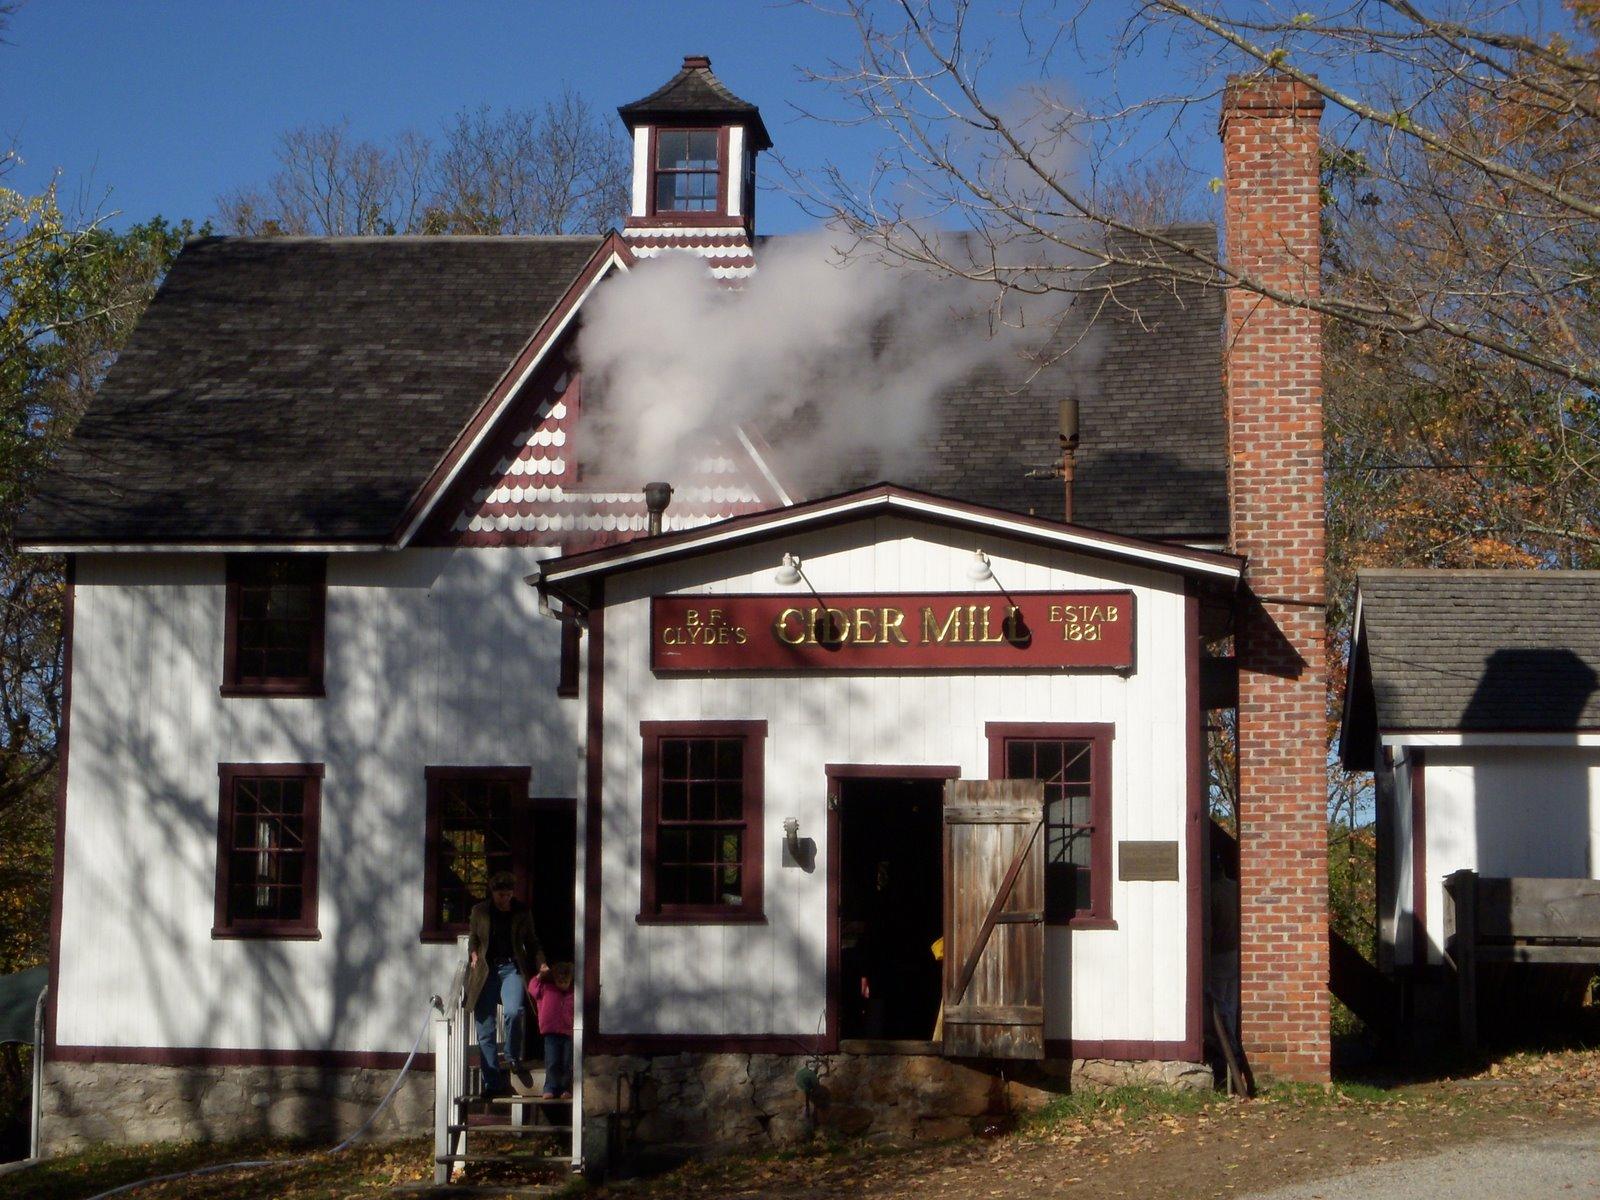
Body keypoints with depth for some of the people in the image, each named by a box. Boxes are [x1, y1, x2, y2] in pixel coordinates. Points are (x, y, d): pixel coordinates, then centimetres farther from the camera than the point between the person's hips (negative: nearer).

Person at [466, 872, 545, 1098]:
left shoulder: (522, 913, 9)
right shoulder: (480, 911, 9)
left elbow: (532, 943, 16)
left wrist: (541, 964, 1)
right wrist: (474, 955, 0)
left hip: (511, 968, -1)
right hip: (486, 970, 1)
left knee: (513, 1011, -28)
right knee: (485, 1030, -2)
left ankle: (509, 1059, -6)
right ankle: (492, 1083, 2)